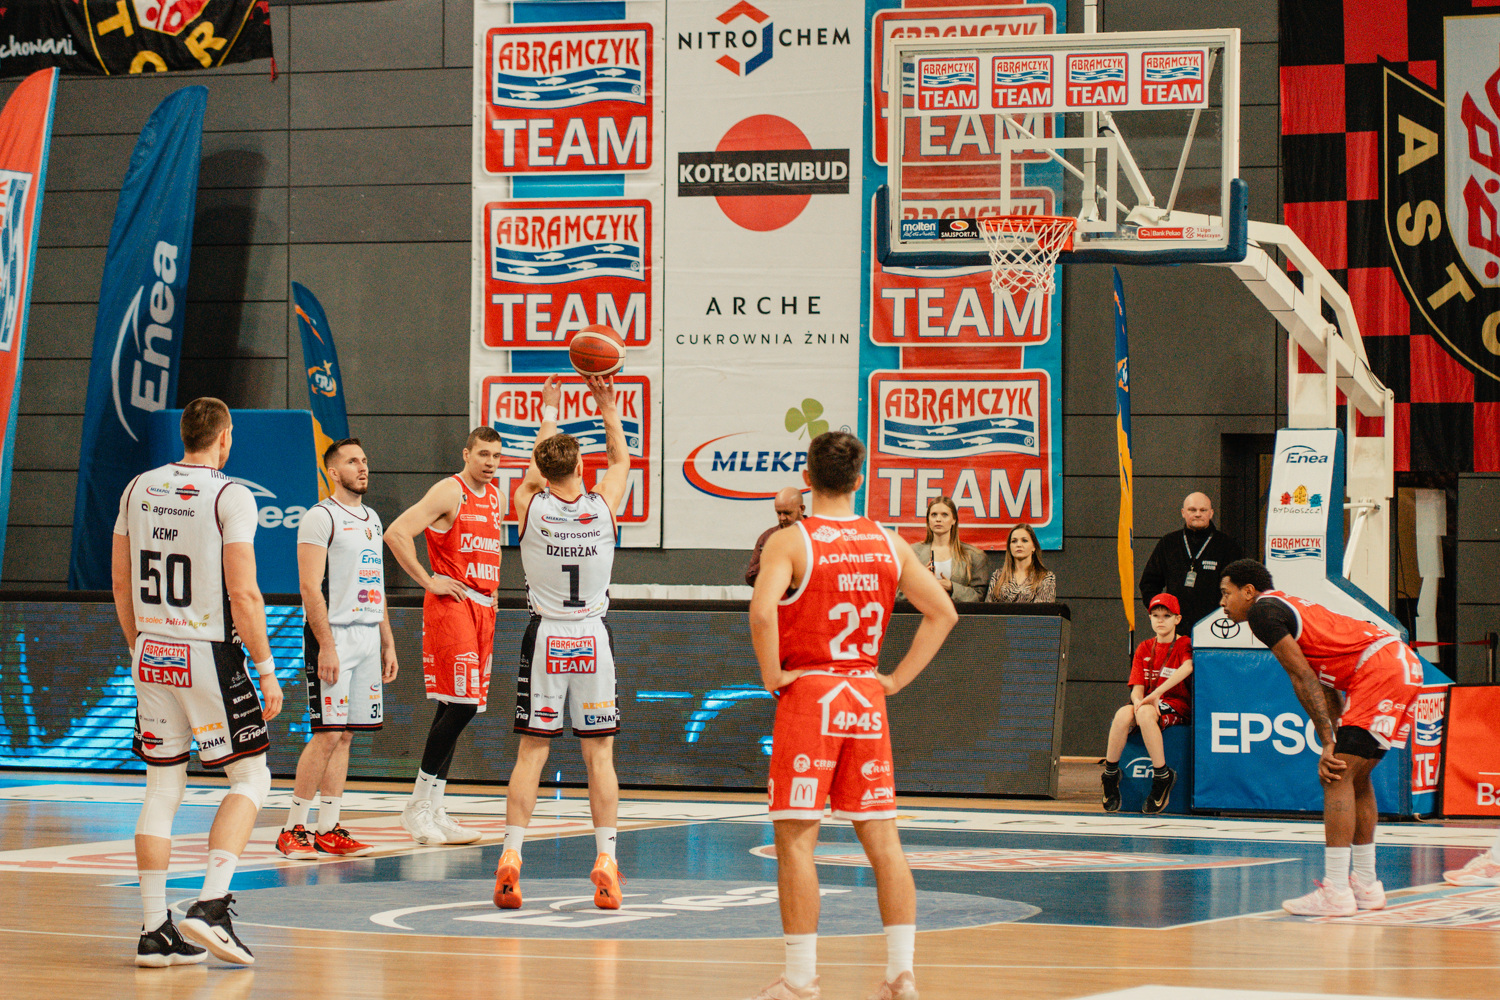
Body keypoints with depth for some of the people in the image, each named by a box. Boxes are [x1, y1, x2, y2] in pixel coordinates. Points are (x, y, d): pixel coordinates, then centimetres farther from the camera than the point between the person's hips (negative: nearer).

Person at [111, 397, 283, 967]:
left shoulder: (139, 489, 7)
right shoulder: (230, 496, -10)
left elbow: (121, 582, 12)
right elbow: (243, 593, -14)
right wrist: (266, 669, -8)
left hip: (152, 656, 5)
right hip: (210, 655, -5)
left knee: (162, 791, 10)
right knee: (251, 779, 6)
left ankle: (154, 930, 7)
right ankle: (211, 904, -10)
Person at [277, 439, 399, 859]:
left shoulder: (371, 519, 18)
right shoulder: (320, 518, -8)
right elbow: (310, 587, -14)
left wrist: (387, 643, 17)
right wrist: (326, 647, -20)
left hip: (368, 636, 8)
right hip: (334, 636, -8)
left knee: (344, 735, 7)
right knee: (327, 734, -10)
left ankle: (328, 830, 10)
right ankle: (293, 829, -4)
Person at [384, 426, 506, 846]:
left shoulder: (497, 499, 15)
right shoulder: (450, 492, -11)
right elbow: (396, 533, -19)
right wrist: (427, 580, -16)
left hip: (483, 607, 8)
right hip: (451, 606, -8)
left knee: (455, 709, 8)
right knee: (460, 705, -14)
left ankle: (432, 810, 11)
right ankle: (419, 806, -8)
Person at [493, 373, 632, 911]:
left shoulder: (531, 504, -7)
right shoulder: (604, 506, -7)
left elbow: (538, 465, 17)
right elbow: (622, 461, 15)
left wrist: (549, 412, 29)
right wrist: (607, 407, 23)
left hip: (544, 640, 0)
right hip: (593, 641, 0)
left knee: (531, 751, 2)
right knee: (599, 754, 3)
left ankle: (511, 855, -7)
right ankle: (605, 857, -3)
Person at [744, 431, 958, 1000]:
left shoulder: (790, 542, -8)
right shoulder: (888, 544, 7)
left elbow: (762, 611, -25)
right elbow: (943, 613, 7)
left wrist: (772, 675, -11)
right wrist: (898, 678, 9)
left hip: (807, 695, -4)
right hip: (867, 697, 4)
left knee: (796, 839, 0)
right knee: (882, 839, 6)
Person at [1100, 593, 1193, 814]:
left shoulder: (1184, 645, 3)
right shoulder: (1144, 649, 16)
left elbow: (1187, 667, -21)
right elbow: (1137, 689, 9)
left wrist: (1155, 694, -29)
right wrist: (1139, 700, -17)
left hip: (1176, 707, -4)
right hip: (1146, 703, 4)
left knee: (1145, 714, -37)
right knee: (1123, 714, -31)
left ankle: (1162, 777, -29)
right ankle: (1110, 775, -20)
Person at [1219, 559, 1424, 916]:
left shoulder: (1262, 610, -3)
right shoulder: (1287, 607, 27)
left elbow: (1303, 678, -10)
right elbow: (1324, 684, 24)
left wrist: (1328, 742, -10)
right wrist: (1337, 738, 17)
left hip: (1379, 670, -10)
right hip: (1403, 662, 10)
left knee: (1337, 777, -11)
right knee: (1355, 775, 19)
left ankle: (1335, 893, -16)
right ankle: (1365, 886, 23)